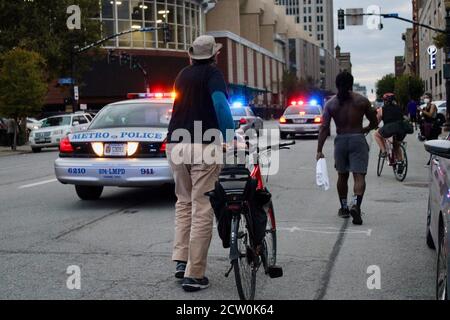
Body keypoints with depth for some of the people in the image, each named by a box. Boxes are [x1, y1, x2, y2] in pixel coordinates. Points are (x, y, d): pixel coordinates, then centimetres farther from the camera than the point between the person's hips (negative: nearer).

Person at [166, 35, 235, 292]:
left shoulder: (183, 75, 18)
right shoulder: (213, 73, -1)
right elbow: (220, 102, -19)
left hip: (176, 144, 6)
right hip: (204, 147, -6)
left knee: (184, 203, 20)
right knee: (202, 210, -3)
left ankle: (181, 261, 14)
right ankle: (194, 275, -2)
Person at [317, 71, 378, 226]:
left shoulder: (330, 104, 2)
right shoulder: (361, 101, 0)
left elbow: (324, 128, -5)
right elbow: (374, 123, 7)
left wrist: (319, 151, -6)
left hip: (340, 140, 2)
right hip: (357, 139, -2)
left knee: (342, 175, 18)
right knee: (359, 175, -6)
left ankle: (344, 207, 27)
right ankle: (356, 204, -28)